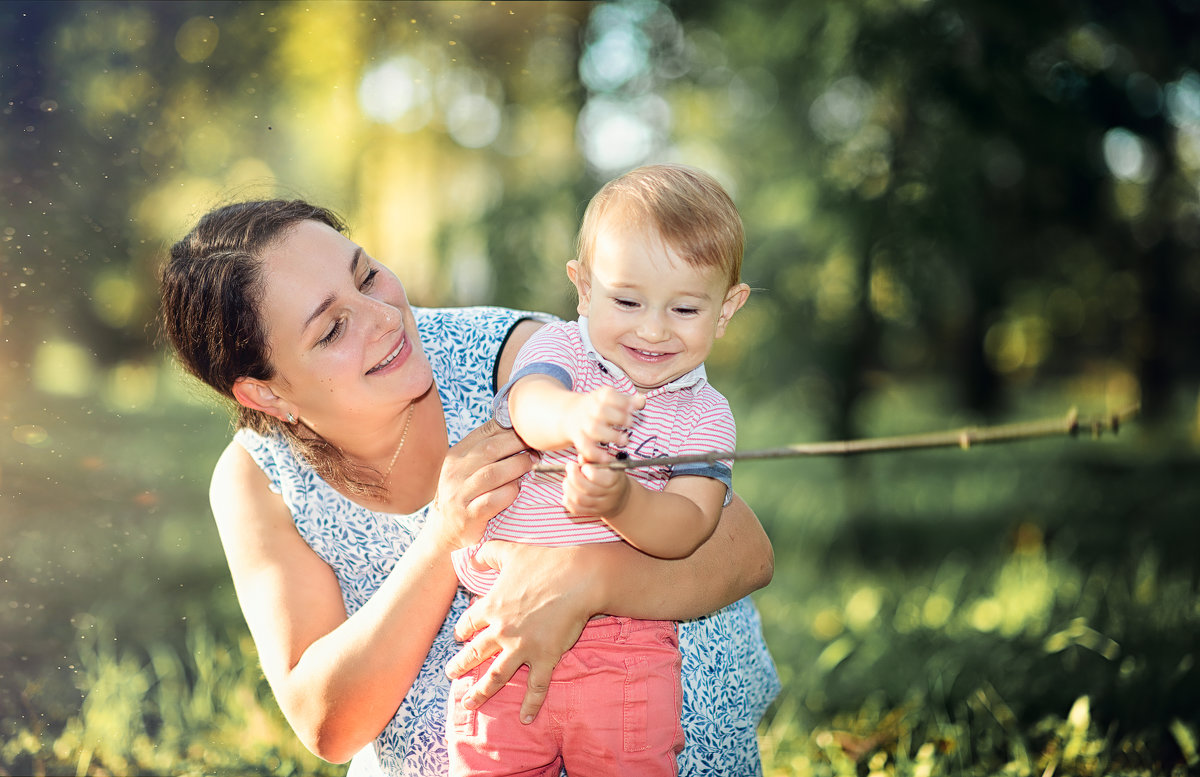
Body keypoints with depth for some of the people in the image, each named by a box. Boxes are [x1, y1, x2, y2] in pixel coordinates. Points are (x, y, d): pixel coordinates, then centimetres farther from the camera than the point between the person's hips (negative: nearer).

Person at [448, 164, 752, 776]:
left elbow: (689, 528, -11)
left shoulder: (705, 416, 3)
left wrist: (621, 503, -32)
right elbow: (530, 407, -22)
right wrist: (575, 417, -46)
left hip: (625, 651, 0)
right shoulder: (558, 348, 1)